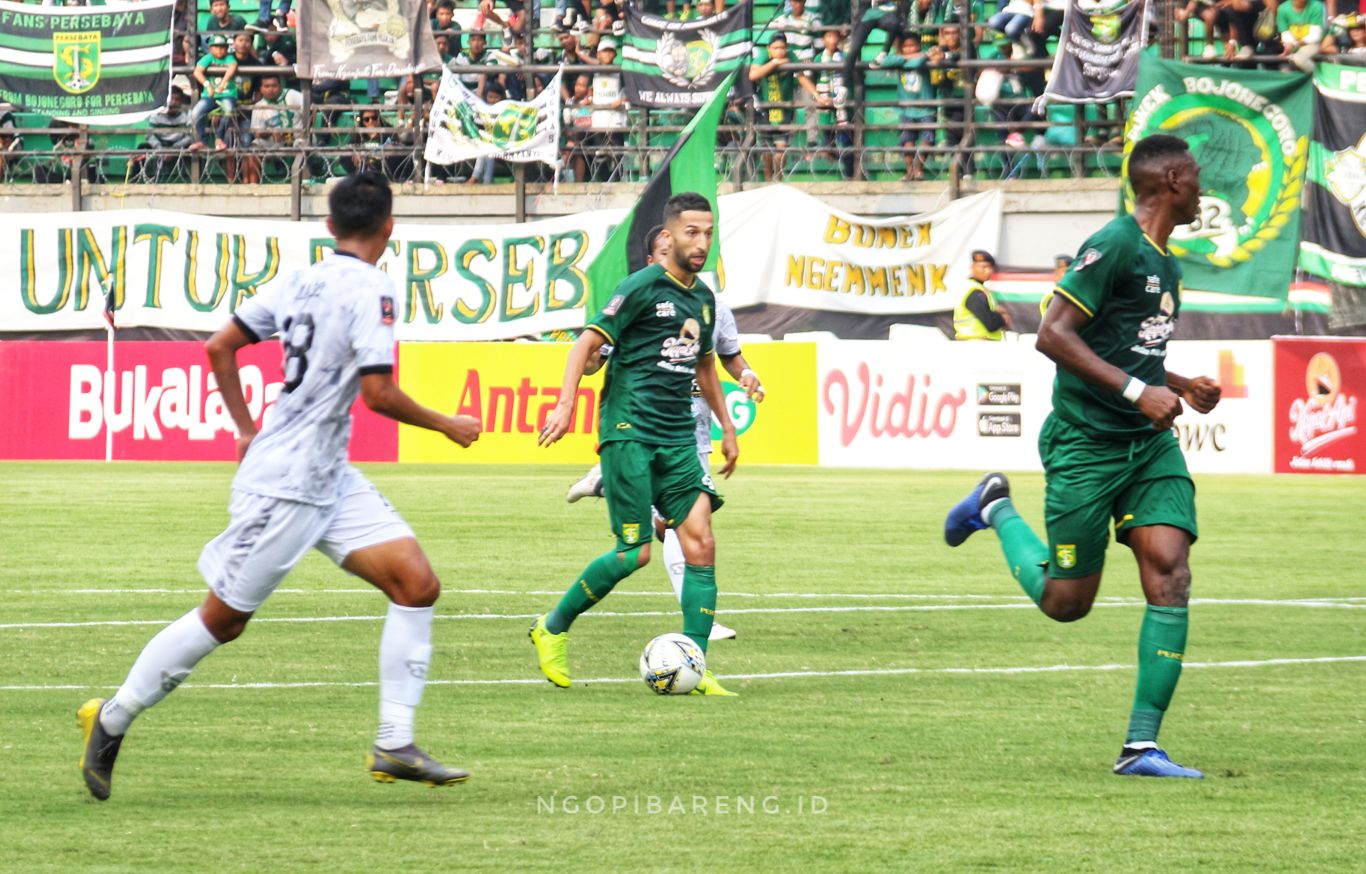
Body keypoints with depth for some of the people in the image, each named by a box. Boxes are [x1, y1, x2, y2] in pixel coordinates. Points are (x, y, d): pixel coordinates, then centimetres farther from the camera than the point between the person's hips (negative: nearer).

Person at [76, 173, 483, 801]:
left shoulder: (305, 282, 8)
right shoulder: (369, 291, -16)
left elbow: (219, 347, 11)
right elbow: (378, 393, -22)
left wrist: (247, 430, 20)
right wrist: (445, 425, -7)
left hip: (330, 479, 9)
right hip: (284, 485, -9)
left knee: (418, 585, 0)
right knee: (223, 619, 2)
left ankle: (394, 746, -1)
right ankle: (111, 720, 16)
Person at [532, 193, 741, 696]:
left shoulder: (703, 299, 15)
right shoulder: (643, 287, -7)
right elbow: (588, 342, -9)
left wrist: (727, 427, 32)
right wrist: (565, 405, -20)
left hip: (678, 438, 7)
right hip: (630, 431, -7)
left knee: (700, 543, -7)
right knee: (636, 552, -10)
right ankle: (553, 629, 10)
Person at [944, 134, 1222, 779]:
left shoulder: (1165, 263, 14)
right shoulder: (1114, 247, -14)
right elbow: (1053, 336, -20)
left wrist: (1181, 386, 14)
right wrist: (1138, 392, -24)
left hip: (1151, 443, 7)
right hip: (1085, 445, -7)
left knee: (1169, 575, -11)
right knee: (1066, 601, 3)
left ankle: (1141, 745, -8)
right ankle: (996, 510, 32)